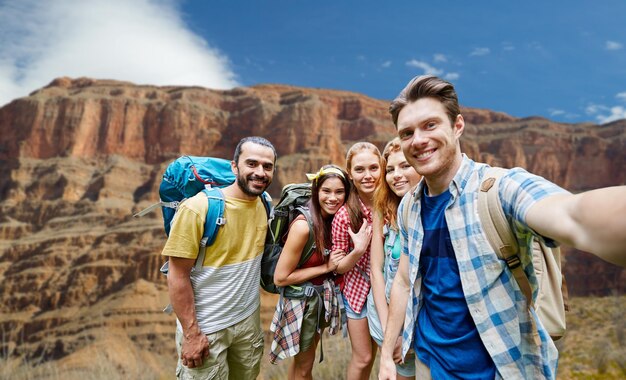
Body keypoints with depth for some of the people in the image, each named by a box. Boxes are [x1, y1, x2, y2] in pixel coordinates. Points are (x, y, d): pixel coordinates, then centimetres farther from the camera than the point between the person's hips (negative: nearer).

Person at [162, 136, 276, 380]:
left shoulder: (264, 205, -4)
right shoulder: (198, 208, -21)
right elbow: (178, 276, -17)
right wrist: (191, 333, -16)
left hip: (249, 320, 6)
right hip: (205, 328, -5)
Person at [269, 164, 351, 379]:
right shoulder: (303, 225, -28)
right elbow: (280, 278, -23)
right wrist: (325, 267, -21)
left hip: (322, 295, 7)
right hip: (301, 299, -6)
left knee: (303, 359, 27)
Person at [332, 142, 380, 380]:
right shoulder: (344, 215, -22)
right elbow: (337, 267, -14)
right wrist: (358, 250, -30)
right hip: (357, 289, -3)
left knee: (373, 352, 21)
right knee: (363, 358, 11)